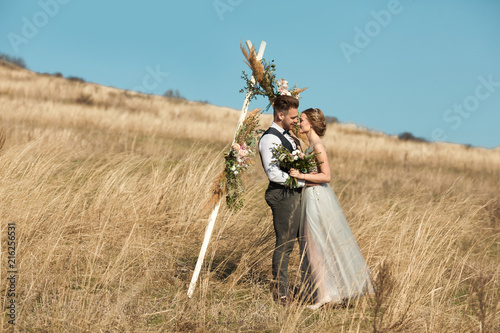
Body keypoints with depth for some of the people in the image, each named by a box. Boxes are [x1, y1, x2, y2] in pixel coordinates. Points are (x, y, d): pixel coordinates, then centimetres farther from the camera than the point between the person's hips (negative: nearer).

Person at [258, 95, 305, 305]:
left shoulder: (287, 137, 16)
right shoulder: (270, 139, -16)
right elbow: (274, 174, -24)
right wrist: (304, 181, -18)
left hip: (295, 194, 10)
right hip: (283, 195, -10)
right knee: (284, 245, -4)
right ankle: (280, 294, 3)